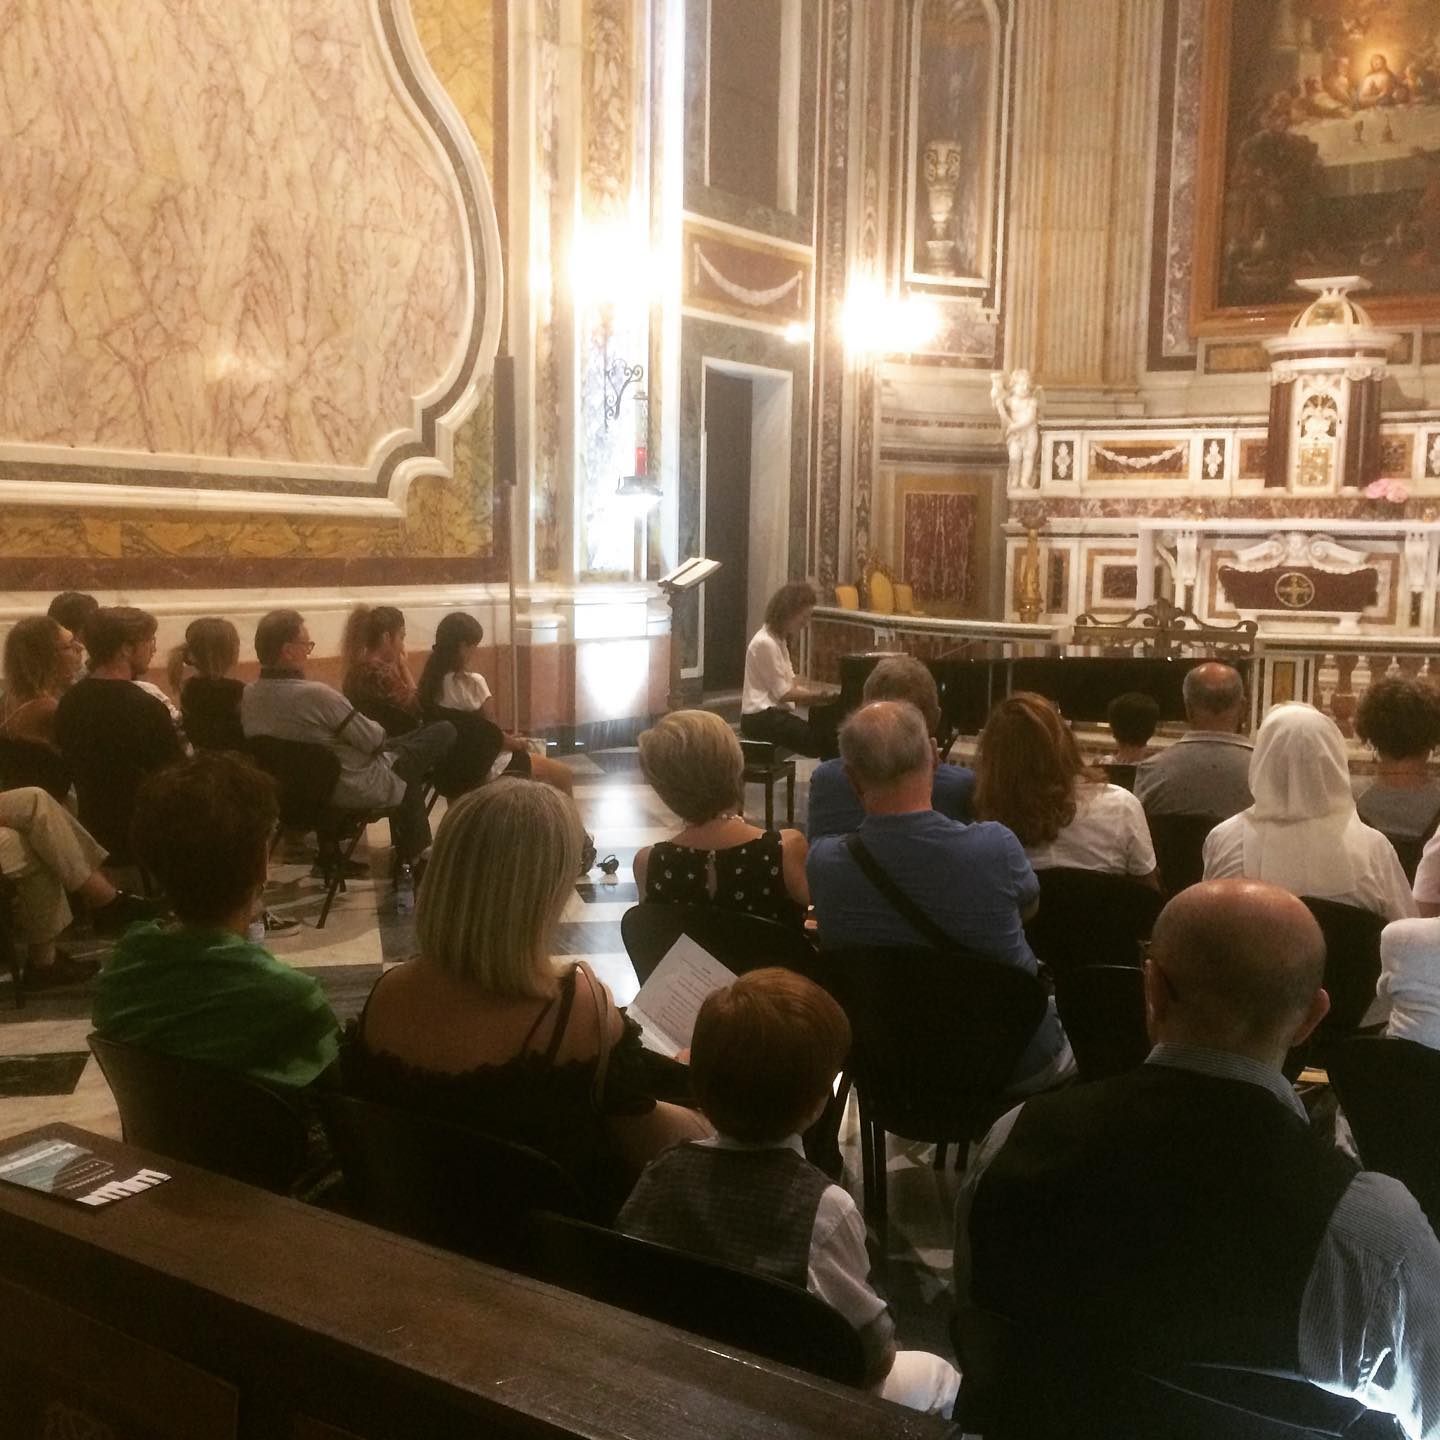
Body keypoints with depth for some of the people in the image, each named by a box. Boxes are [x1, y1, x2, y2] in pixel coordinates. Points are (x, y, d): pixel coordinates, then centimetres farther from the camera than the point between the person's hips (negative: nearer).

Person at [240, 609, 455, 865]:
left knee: (397, 745, 30)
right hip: (357, 790, -8)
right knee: (444, 732, 7)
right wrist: (379, 730, 1)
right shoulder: (315, 695, -32)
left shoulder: (248, 695, -8)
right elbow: (374, 741, -21)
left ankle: (411, 850, 34)